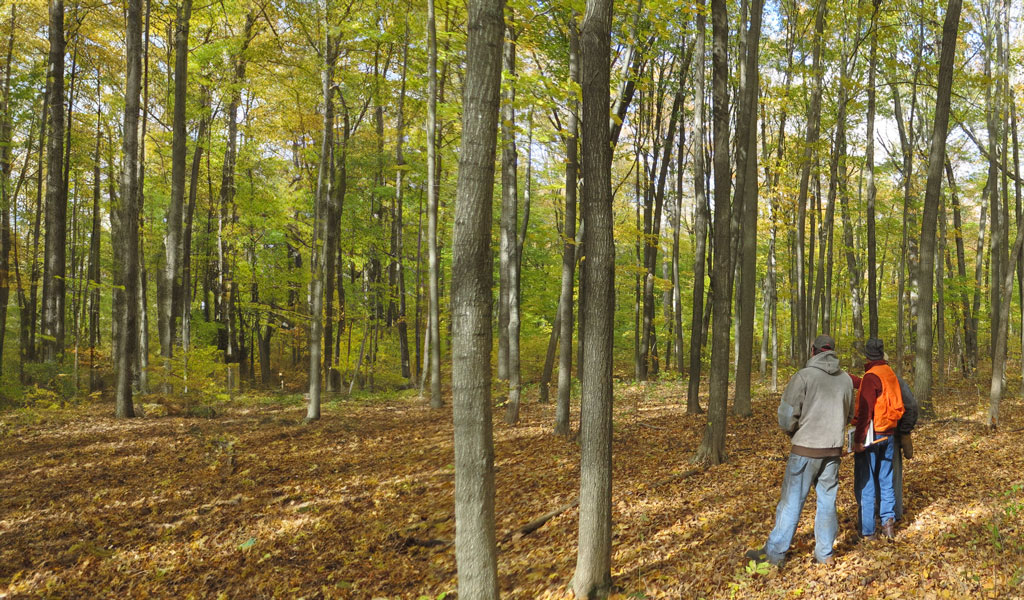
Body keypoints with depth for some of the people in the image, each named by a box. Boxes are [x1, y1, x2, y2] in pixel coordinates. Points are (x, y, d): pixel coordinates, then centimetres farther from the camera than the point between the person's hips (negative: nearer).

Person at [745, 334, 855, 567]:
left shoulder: (804, 376, -12)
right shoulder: (846, 379, 5)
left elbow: (787, 415, -13)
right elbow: (848, 415, 15)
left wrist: (794, 434, 6)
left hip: (806, 449, -4)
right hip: (834, 449, 5)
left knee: (791, 500, 2)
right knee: (827, 500, 13)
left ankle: (774, 553, 8)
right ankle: (825, 553, 20)